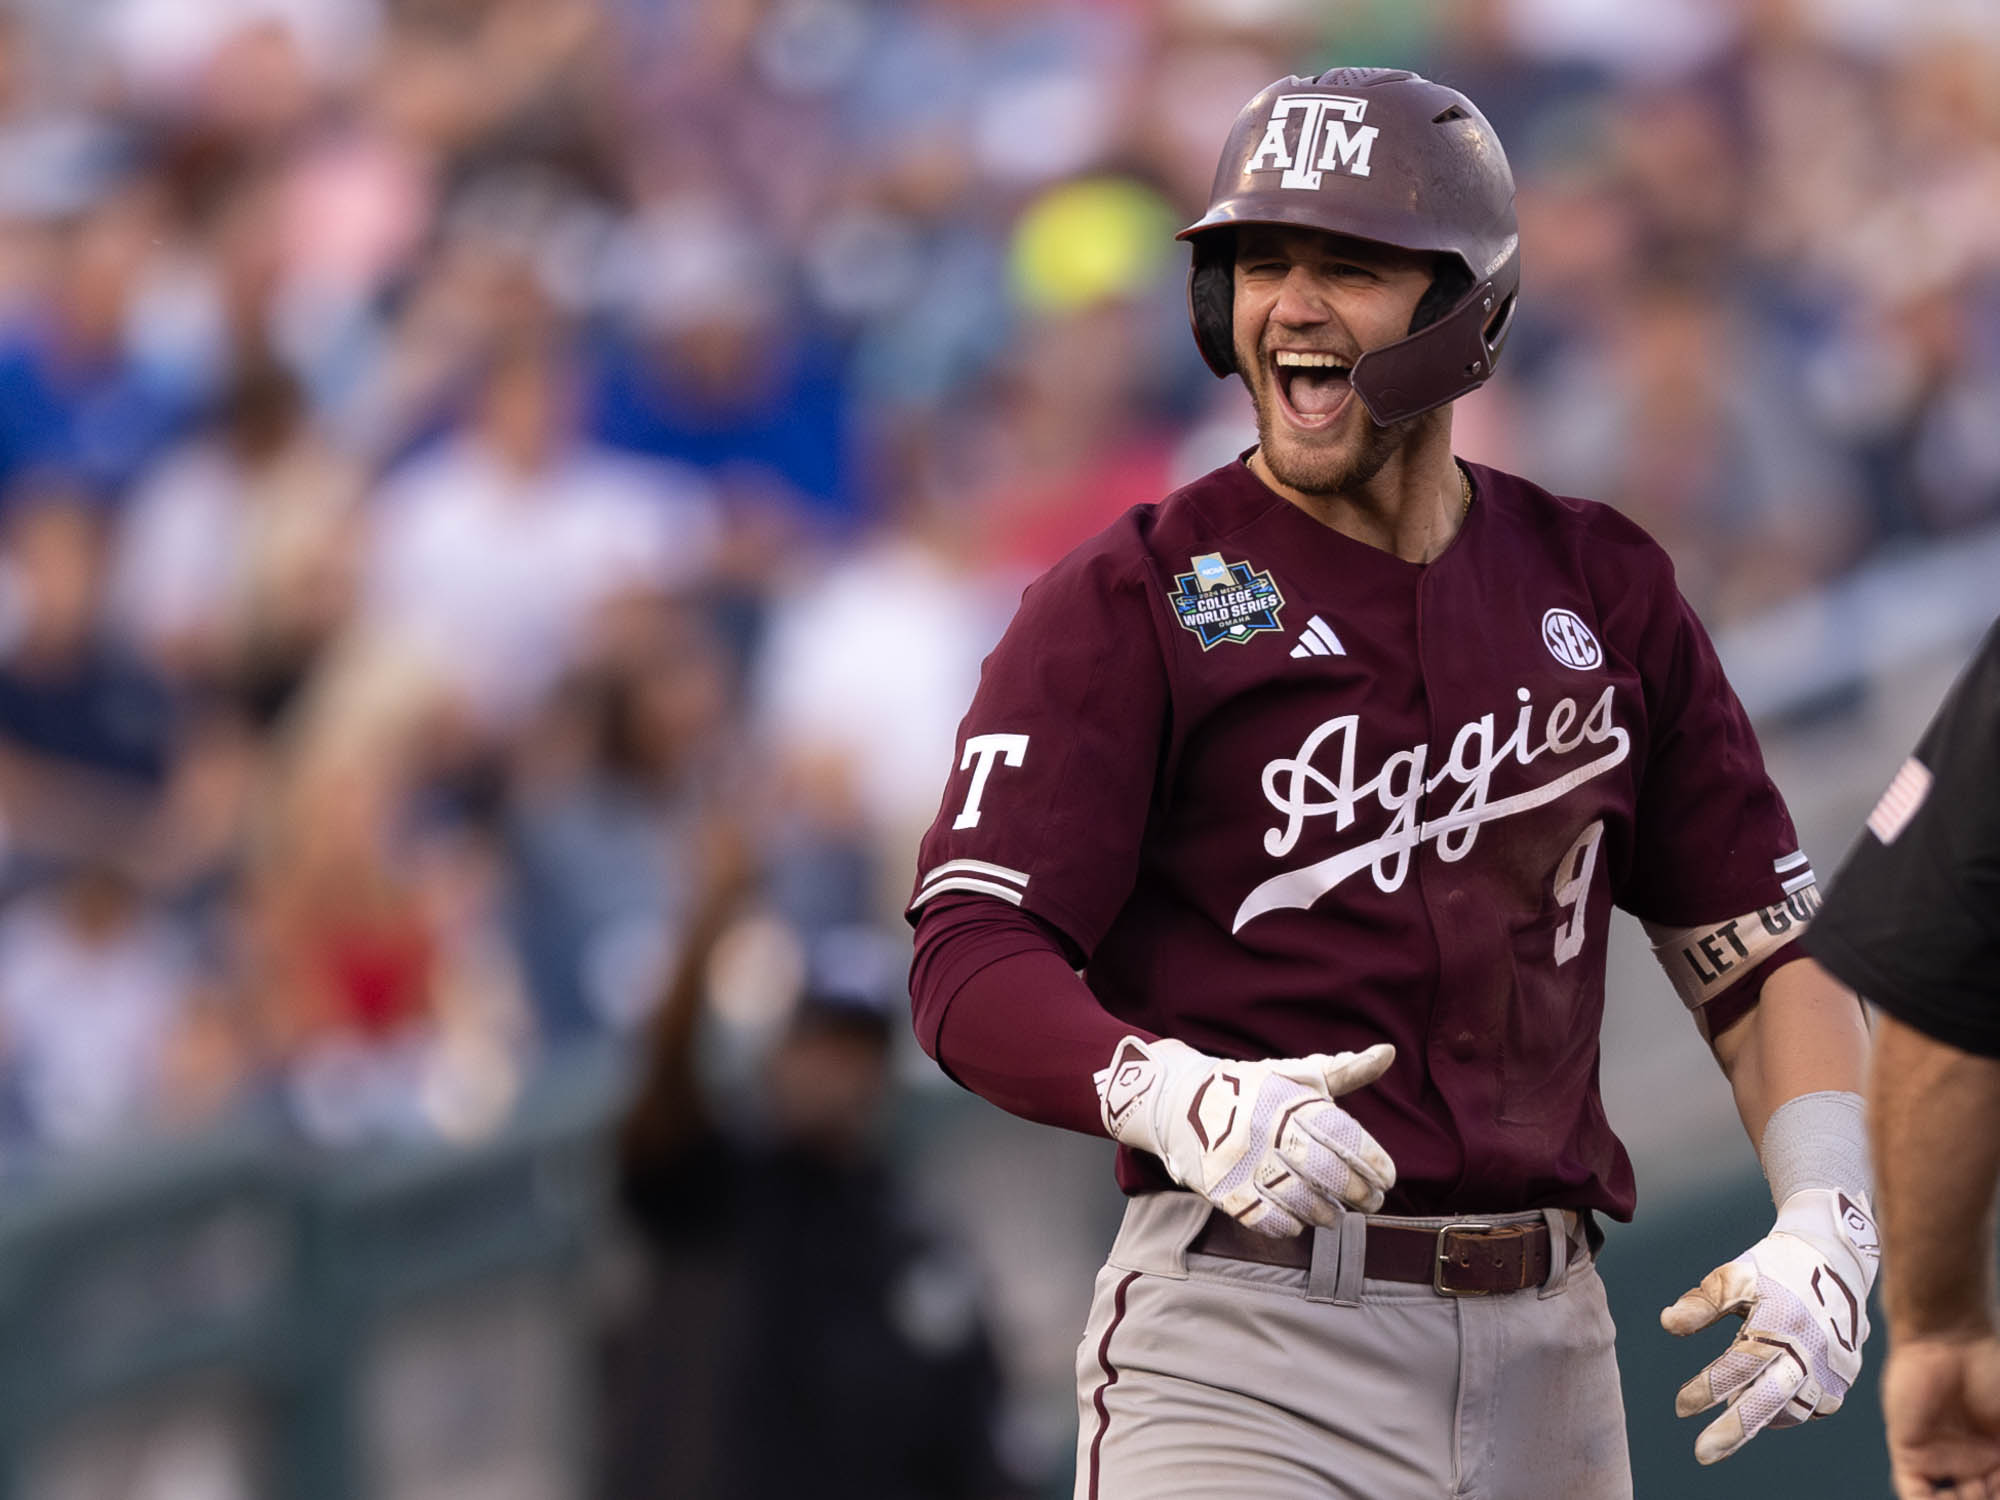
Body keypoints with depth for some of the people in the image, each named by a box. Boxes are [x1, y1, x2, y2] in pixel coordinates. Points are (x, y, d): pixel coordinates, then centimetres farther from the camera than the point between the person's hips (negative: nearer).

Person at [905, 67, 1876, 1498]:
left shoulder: (1600, 591, 12)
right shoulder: (1131, 601, -2)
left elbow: (1765, 949, 15)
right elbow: (970, 965, -12)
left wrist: (1827, 1235, -1)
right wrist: (1176, 1098, -32)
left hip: (1546, 1351, 4)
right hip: (1252, 1347, -4)